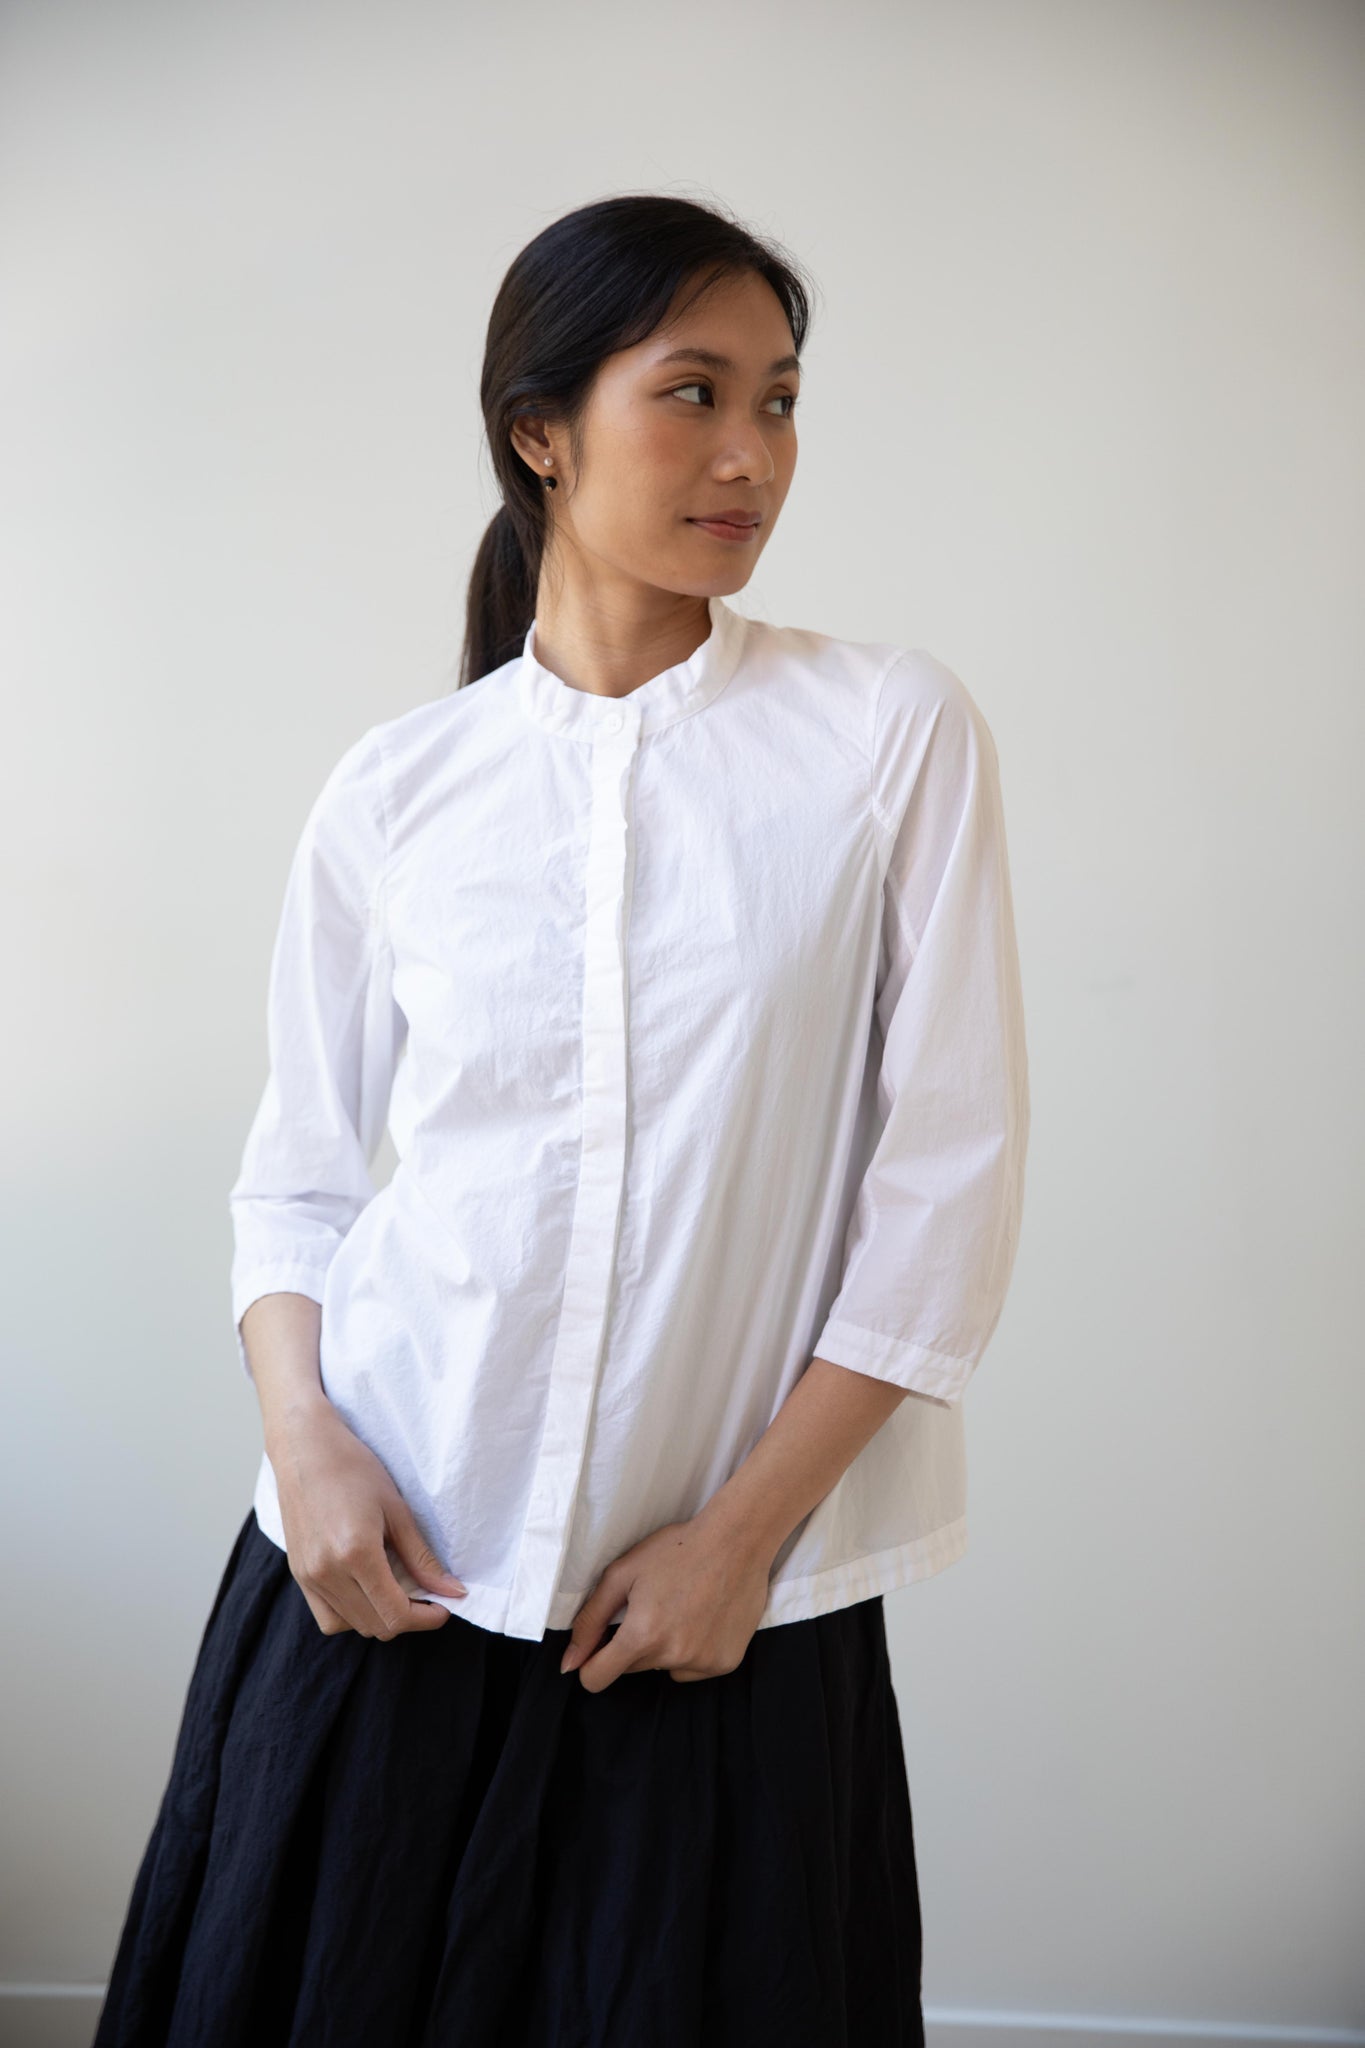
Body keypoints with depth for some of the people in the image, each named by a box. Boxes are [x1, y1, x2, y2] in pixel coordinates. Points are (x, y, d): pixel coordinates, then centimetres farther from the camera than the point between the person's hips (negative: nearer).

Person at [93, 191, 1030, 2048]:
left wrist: (746, 1532, -7)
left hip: (730, 1614, -1)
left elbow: (950, 1183, -5)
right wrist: (303, 1437, -9)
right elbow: (294, 1176, 8)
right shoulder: (397, 791, 2)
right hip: (386, 1578, 1)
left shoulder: (897, 735, -3)